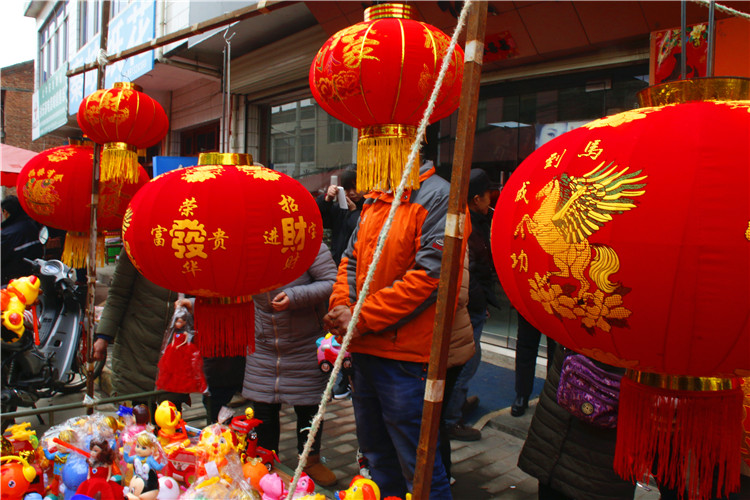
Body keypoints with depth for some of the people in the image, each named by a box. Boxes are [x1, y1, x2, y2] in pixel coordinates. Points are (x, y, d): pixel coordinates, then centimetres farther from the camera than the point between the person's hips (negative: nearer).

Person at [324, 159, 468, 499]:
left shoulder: (439, 198, -12)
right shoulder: (374, 200, 13)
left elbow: (430, 274, -20)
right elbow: (351, 260, 17)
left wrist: (362, 319, -17)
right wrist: (341, 308, -2)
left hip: (404, 357, -8)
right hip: (364, 349, 8)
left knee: (417, 465, 5)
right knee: (376, 454, 23)